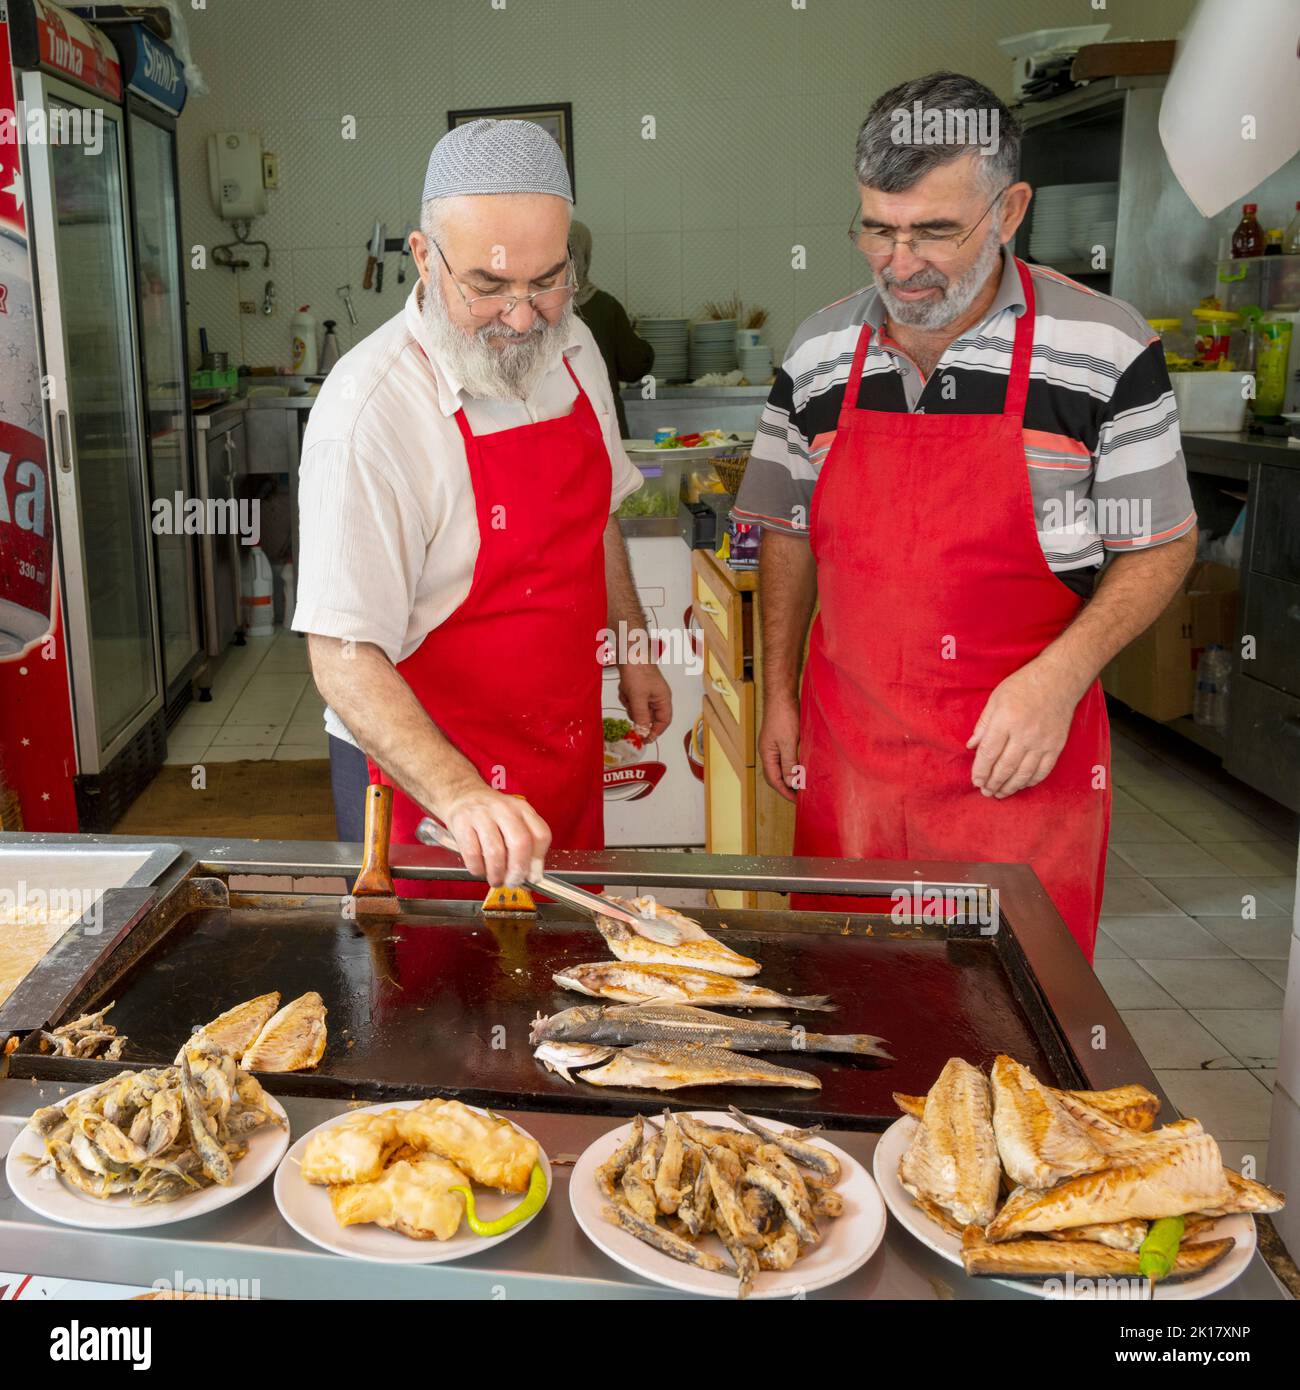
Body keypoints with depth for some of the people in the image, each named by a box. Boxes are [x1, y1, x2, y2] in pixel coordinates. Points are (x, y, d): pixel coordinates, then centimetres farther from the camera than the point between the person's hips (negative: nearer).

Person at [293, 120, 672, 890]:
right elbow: (344, 658, -28)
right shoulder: (368, 411, -26)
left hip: (568, 743, 7)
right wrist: (460, 797, -39)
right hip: (423, 766, -6)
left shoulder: (571, 346, -3)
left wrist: (631, 646, 16)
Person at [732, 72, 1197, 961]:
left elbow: (1162, 546, -2)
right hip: (846, 746, 3)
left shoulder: (1106, 350, -9)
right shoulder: (818, 355, 2)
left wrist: (1058, 678, -16)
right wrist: (779, 693, 9)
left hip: (1021, 755, -3)